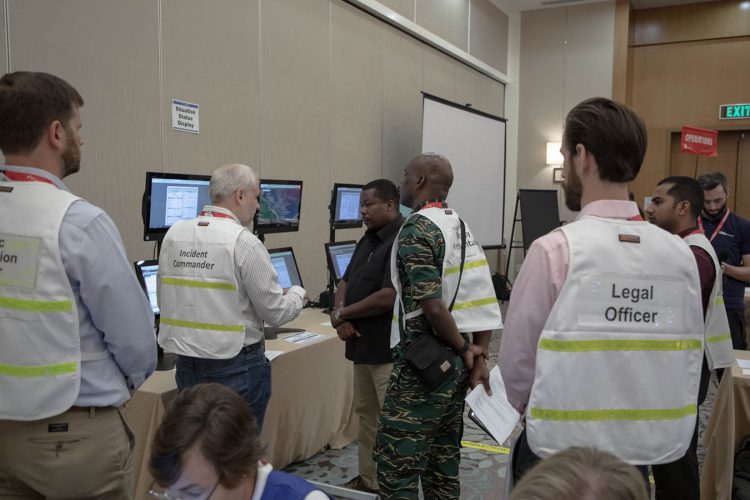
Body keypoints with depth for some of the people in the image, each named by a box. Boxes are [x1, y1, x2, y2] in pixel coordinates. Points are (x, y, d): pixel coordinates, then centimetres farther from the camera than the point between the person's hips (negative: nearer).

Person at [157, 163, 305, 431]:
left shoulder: (174, 233, 1)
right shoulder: (243, 242, -16)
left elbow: (165, 299, 9)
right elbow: (276, 312, -11)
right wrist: (298, 294, 9)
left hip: (187, 366, 6)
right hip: (236, 367, -5)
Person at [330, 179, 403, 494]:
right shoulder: (368, 240, 13)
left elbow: (388, 297, -24)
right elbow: (346, 282, 16)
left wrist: (342, 314, -12)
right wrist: (341, 317, -5)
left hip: (390, 348, -10)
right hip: (364, 343, 10)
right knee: (365, 413, 17)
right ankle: (368, 479, 31)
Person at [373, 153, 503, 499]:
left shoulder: (416, 229, -14)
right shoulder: (461, 226, 13)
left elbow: (432, 306, -20)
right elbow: (484, 299, 9)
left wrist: (464, 350, -6)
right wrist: (478, 353, 5)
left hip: (423, 361, -9)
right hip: (455, 361, 9)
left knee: (396, 464, -1)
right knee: (444, 460, 17)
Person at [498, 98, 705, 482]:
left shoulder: (555, 249, -19)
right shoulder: (680, 254, -5)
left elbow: (515, 363, -11)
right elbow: (689, 358, 2)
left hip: (561, 452, -4)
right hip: (650, 448, 5)